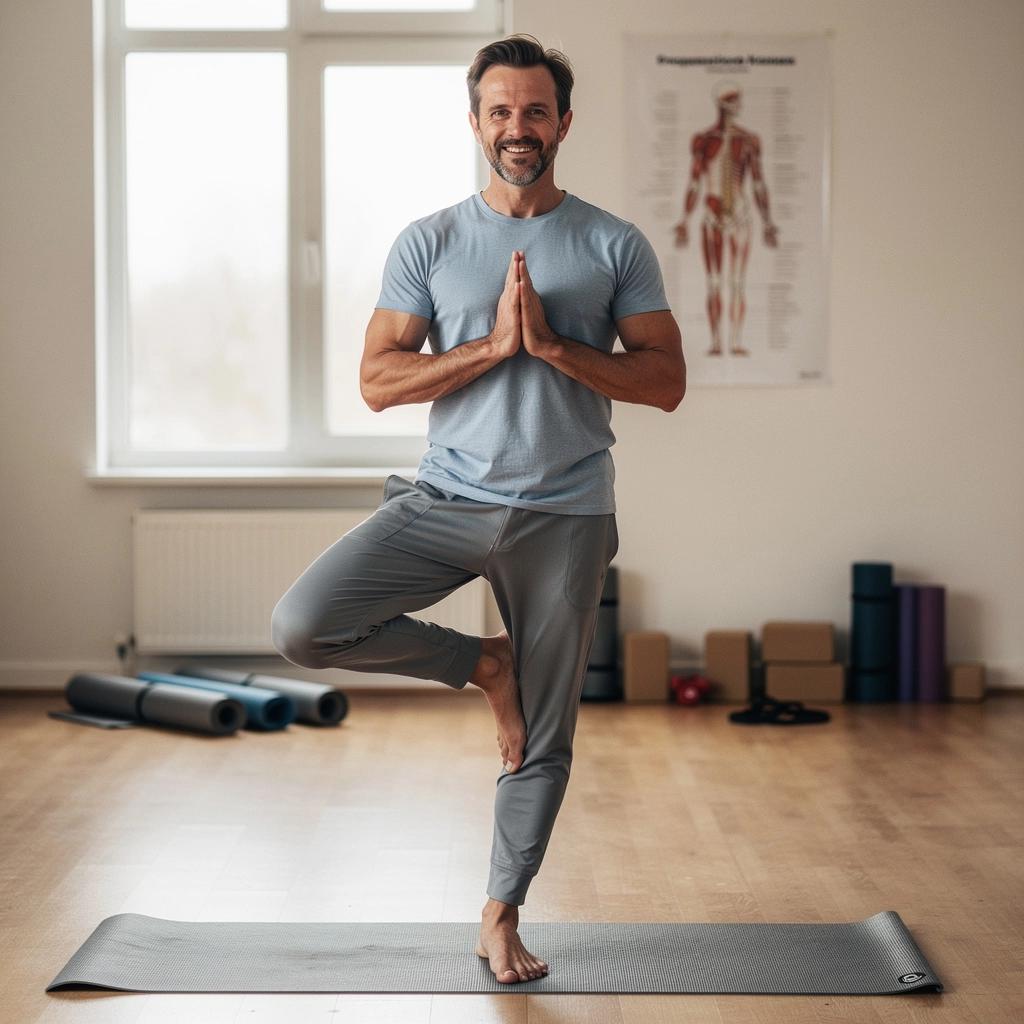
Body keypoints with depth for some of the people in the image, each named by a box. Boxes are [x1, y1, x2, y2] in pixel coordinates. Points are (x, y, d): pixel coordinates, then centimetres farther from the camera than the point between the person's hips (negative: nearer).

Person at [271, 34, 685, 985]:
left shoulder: (616, 247, 2)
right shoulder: (428, 244, 3)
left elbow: (665, 381, -2)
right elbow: (378, 380, -4)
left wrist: (554, 345, -15)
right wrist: (492, 345, -15)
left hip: (563, 517, 0)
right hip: (447, 500, 1)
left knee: (543, 742, 5)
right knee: (303, 625, -19)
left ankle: (501, 918, 23)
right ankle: (479, 663, 5)